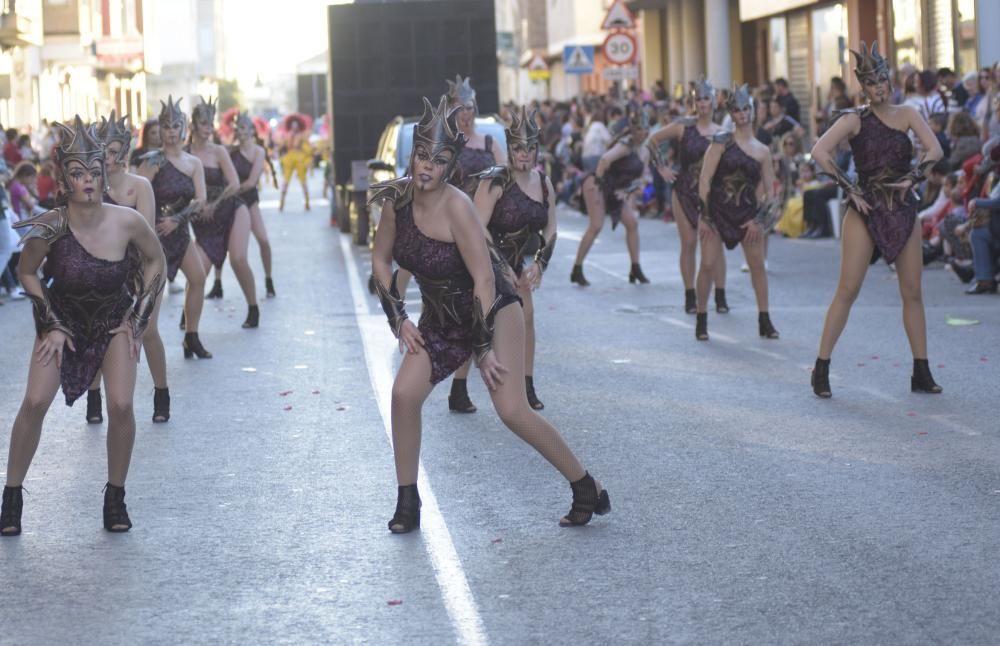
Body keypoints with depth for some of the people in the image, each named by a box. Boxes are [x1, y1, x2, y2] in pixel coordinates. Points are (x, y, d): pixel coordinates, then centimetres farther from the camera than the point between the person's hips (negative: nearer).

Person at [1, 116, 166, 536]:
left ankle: (115, 497, 6)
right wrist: (52, 327, -8)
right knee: (35, 402, -14)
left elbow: (155, 262, -3)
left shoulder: (127, 222, -24)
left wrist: (137, 319, -4)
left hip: (115, 320, 0)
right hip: (64, 319, 0)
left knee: (121, 405, -15)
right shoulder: (50, 228, -25)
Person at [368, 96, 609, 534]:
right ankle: (407, 504, 2)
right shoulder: (397, 199, -8)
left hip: (492, 311, -6)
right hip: (440, 318, 6)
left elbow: (484, 279, -25)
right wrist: (399, 319, 1)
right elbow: (381, 260, 8)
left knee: (512, 411, -15)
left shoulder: (456, 207, -26)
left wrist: (485, 347, -22)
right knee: (404, 394, -12)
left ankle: (587, 489, 0)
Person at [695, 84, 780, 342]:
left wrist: (759, 219, -3)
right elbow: (705, 178, -7)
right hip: (717, 211, -3)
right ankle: (701, 320, 4)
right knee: (708, 264, -7)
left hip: (747, 213, 3)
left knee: (758, 265, 2)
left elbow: (770, 191, 10)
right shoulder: (722, 142, -2)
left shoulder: (762, 151, 6)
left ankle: (764, 321, 11)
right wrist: (704, 216, -12)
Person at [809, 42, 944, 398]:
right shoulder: (855, 119, -4)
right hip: (865, 211, -3)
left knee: (912, 292, 4)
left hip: (904, 210, 3)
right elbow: (820, 152, -16)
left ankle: (921, 372, 9)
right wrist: (850, 188, -14)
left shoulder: (906, 114, 6)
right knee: (847, 289, -6)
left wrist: (912, 178, -14)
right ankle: (821, 369, -2)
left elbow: (935, 150, -5)